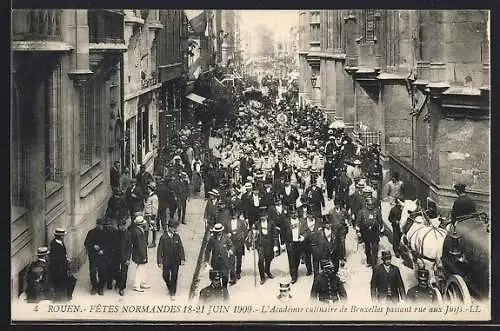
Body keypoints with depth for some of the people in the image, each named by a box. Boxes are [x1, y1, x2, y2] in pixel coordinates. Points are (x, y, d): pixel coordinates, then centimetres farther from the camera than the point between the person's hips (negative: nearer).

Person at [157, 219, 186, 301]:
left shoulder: (177, 236, -2)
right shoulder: (163, 237, -10)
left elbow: (181, 248, 3)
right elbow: (160, 250, -8)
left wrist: (182, 259, -3)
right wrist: (159, 261, -10)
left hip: (175, 261, 2)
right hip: (166, 261, -2)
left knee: (174, 277, 4)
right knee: (165, 276, 4)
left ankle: (172, 294, 15)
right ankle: (169, 287, 34)